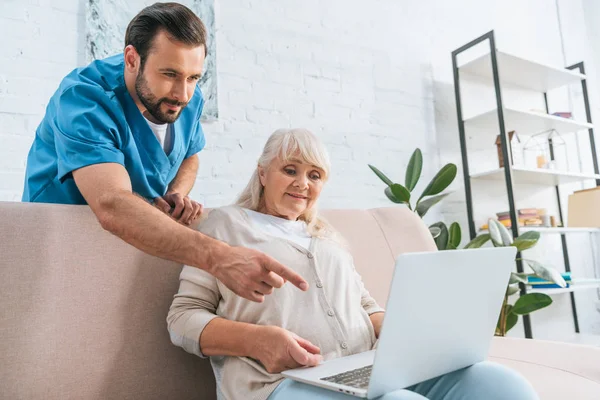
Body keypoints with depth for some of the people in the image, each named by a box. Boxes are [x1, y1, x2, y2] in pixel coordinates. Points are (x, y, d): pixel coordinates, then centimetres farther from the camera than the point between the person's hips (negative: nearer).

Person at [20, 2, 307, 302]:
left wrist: (177, 194, -9)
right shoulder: (84, 97, -24)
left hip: (142, 246, 5)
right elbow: (111, 206, -39)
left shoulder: (190, 100, -6)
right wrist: (218, 257, -50)